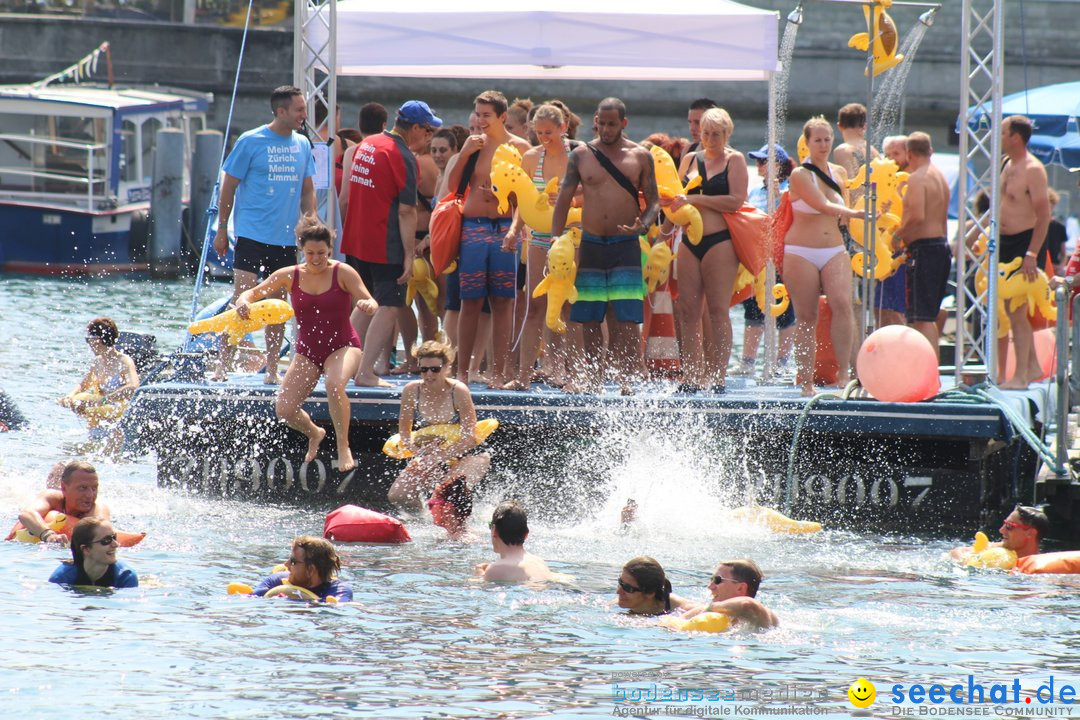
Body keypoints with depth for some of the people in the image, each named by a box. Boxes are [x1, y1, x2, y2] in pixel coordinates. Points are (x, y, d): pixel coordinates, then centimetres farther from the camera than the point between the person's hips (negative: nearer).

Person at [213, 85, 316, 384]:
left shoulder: (302, 145, 10)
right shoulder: (251, 142, -5)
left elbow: (307, 191, 18)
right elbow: (229, 186, -1)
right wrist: (222, 230, -1)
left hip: (286, 238, 5)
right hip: (252, 234, -5)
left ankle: (272, 370, 14)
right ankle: (222, 367, -7)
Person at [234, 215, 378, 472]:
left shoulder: (343, 273, -8)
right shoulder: (290, 276, -1)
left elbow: (370, 303, -15)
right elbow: (254, 292, 2)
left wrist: (367, 305, -40)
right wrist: (243, 301, -22)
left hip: (342, 345, -4)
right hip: (307, 351, 4)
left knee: (334, 385, -37)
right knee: (284, 409, -10)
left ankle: (343, 447, -18)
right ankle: (314, 434, 26)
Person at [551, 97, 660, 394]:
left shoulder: (639, 156, 4)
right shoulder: (581, 155, 6)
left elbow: (653, 202, 8)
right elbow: (563, 200, 8)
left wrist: (642, 225, -14)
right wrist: (556, 243, -1)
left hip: (626, 246, -2)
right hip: (590, 245, 2)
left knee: (626, 319, -9)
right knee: (590, 319, 4)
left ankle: (629, 380, -8)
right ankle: (589, 376, 12)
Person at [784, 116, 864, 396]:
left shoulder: (839, 173, 12)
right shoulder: (800, 175, -6)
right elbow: (822, 205, -20)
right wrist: (854, 213, -30)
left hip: (834, 251, 4)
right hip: (801, 254, -4)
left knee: (842, 302, -20)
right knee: (807, 318, -2)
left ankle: (844, 371, -20)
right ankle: (806, 381, 3)